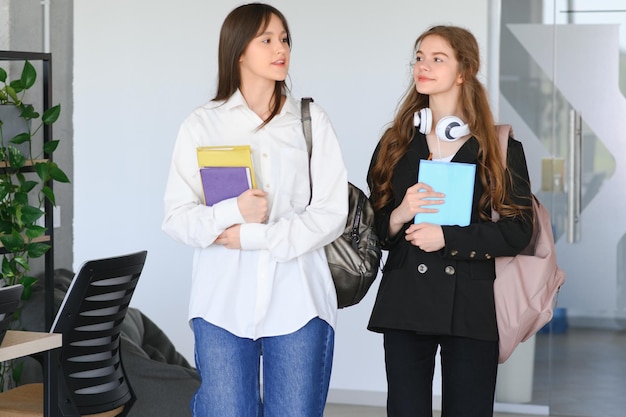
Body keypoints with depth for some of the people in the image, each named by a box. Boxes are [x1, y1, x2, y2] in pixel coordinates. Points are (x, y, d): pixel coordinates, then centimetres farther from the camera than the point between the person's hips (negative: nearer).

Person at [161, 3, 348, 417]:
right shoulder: (202, 124, 6)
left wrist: (250, 237, -11)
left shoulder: (313, 122, 6)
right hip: (224, 302, 0)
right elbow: (177, 217, 0)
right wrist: (233, 213, -18)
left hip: (298, 302, 0)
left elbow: (331, 213, -3)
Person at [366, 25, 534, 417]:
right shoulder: (395, 143, 11)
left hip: (471, 306, -2)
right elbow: (373, 224, 10)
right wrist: (399, 217, -12)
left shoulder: (500, 147, 2)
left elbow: (518, 230, -4)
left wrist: (447, 237, -14)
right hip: (405, 304, 2)